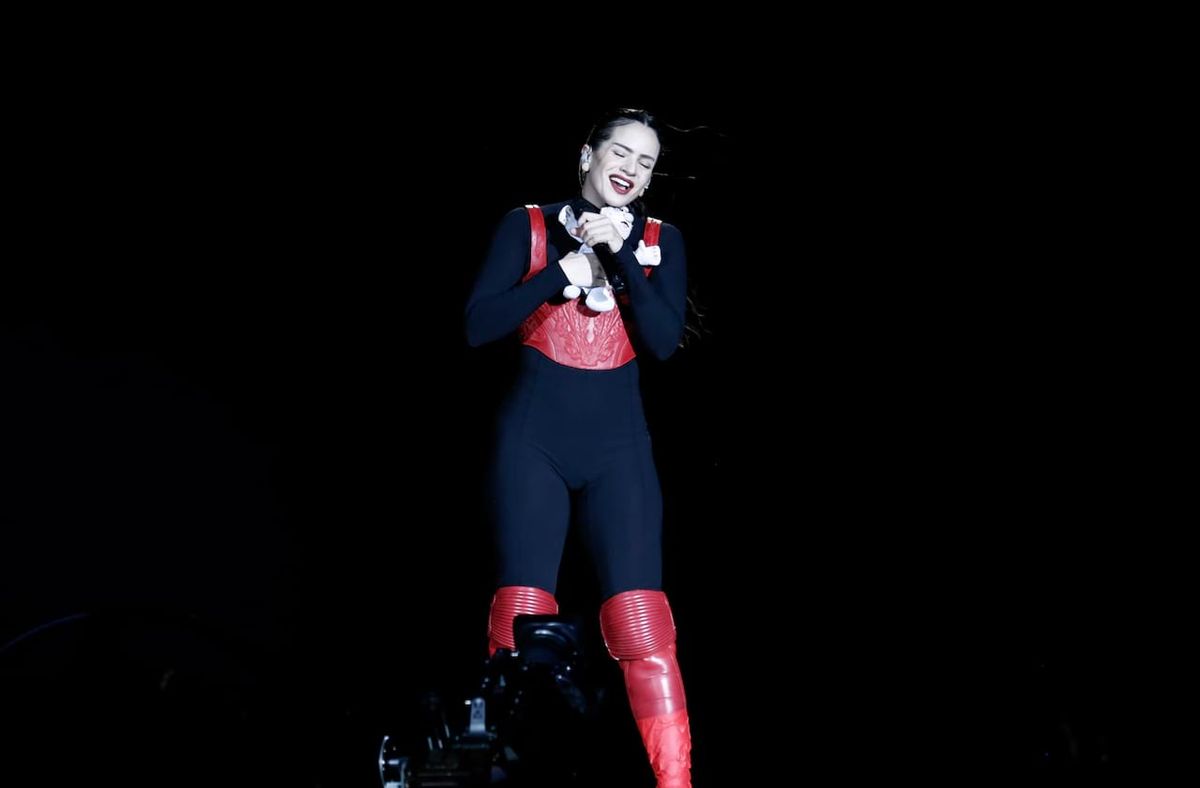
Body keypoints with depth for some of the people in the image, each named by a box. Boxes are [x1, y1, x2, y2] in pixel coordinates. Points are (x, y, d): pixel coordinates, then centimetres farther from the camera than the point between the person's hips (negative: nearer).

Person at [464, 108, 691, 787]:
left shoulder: (660, 241, 8)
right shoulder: (529, 226, 4)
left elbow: (664, 341, -6)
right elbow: (479, 326, -6)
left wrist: (620, 253, -13)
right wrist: (566, 270, -12)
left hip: (618, 446, 1)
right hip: (533, 441, -1)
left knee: (642, 625, -9)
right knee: (520, 622, -5)